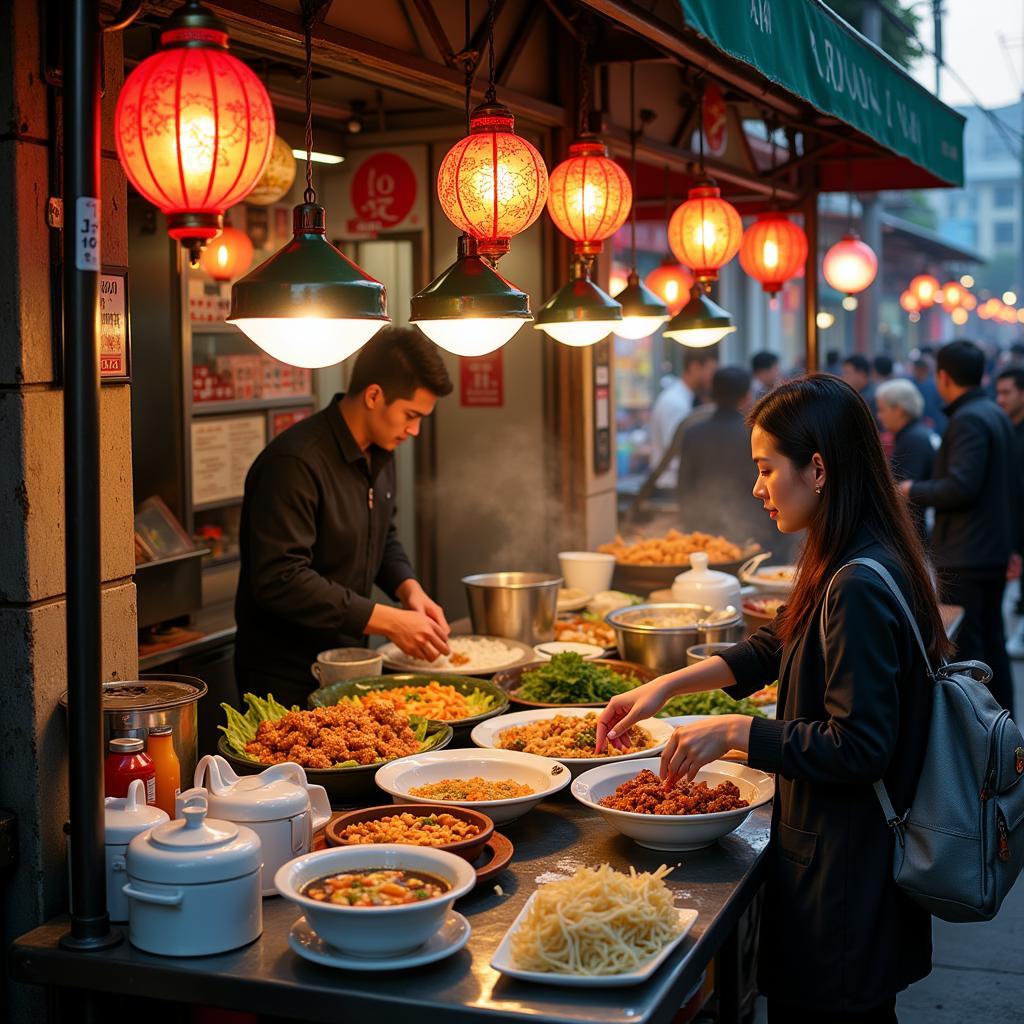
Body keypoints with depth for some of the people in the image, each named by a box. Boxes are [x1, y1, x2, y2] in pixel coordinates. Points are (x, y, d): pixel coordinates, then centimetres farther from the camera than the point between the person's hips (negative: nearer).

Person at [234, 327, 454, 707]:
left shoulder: (379, 453, 5)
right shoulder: (295, 462, -24)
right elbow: (280, 580, -30)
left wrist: (409, 588, -2)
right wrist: (388, 621, -27)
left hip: (348, 664, 8)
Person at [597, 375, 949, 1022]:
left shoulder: (859, 587, -26)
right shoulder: (845, 566, 5)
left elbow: (859, 748, -26)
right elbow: (773, 650, 18)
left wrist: (735, 732, -18)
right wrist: (666, 686, 10)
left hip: (845, 873, -9)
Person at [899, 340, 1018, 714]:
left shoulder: (967, 420, -19)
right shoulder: (995, 414, 12)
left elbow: (960, 487, -27)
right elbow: (1010, 485, 18)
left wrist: (914, 490, -12)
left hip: (966, 555, -10)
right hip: (995, 548, 10)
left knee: (964, 646, -3)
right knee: (991, 639, 17)